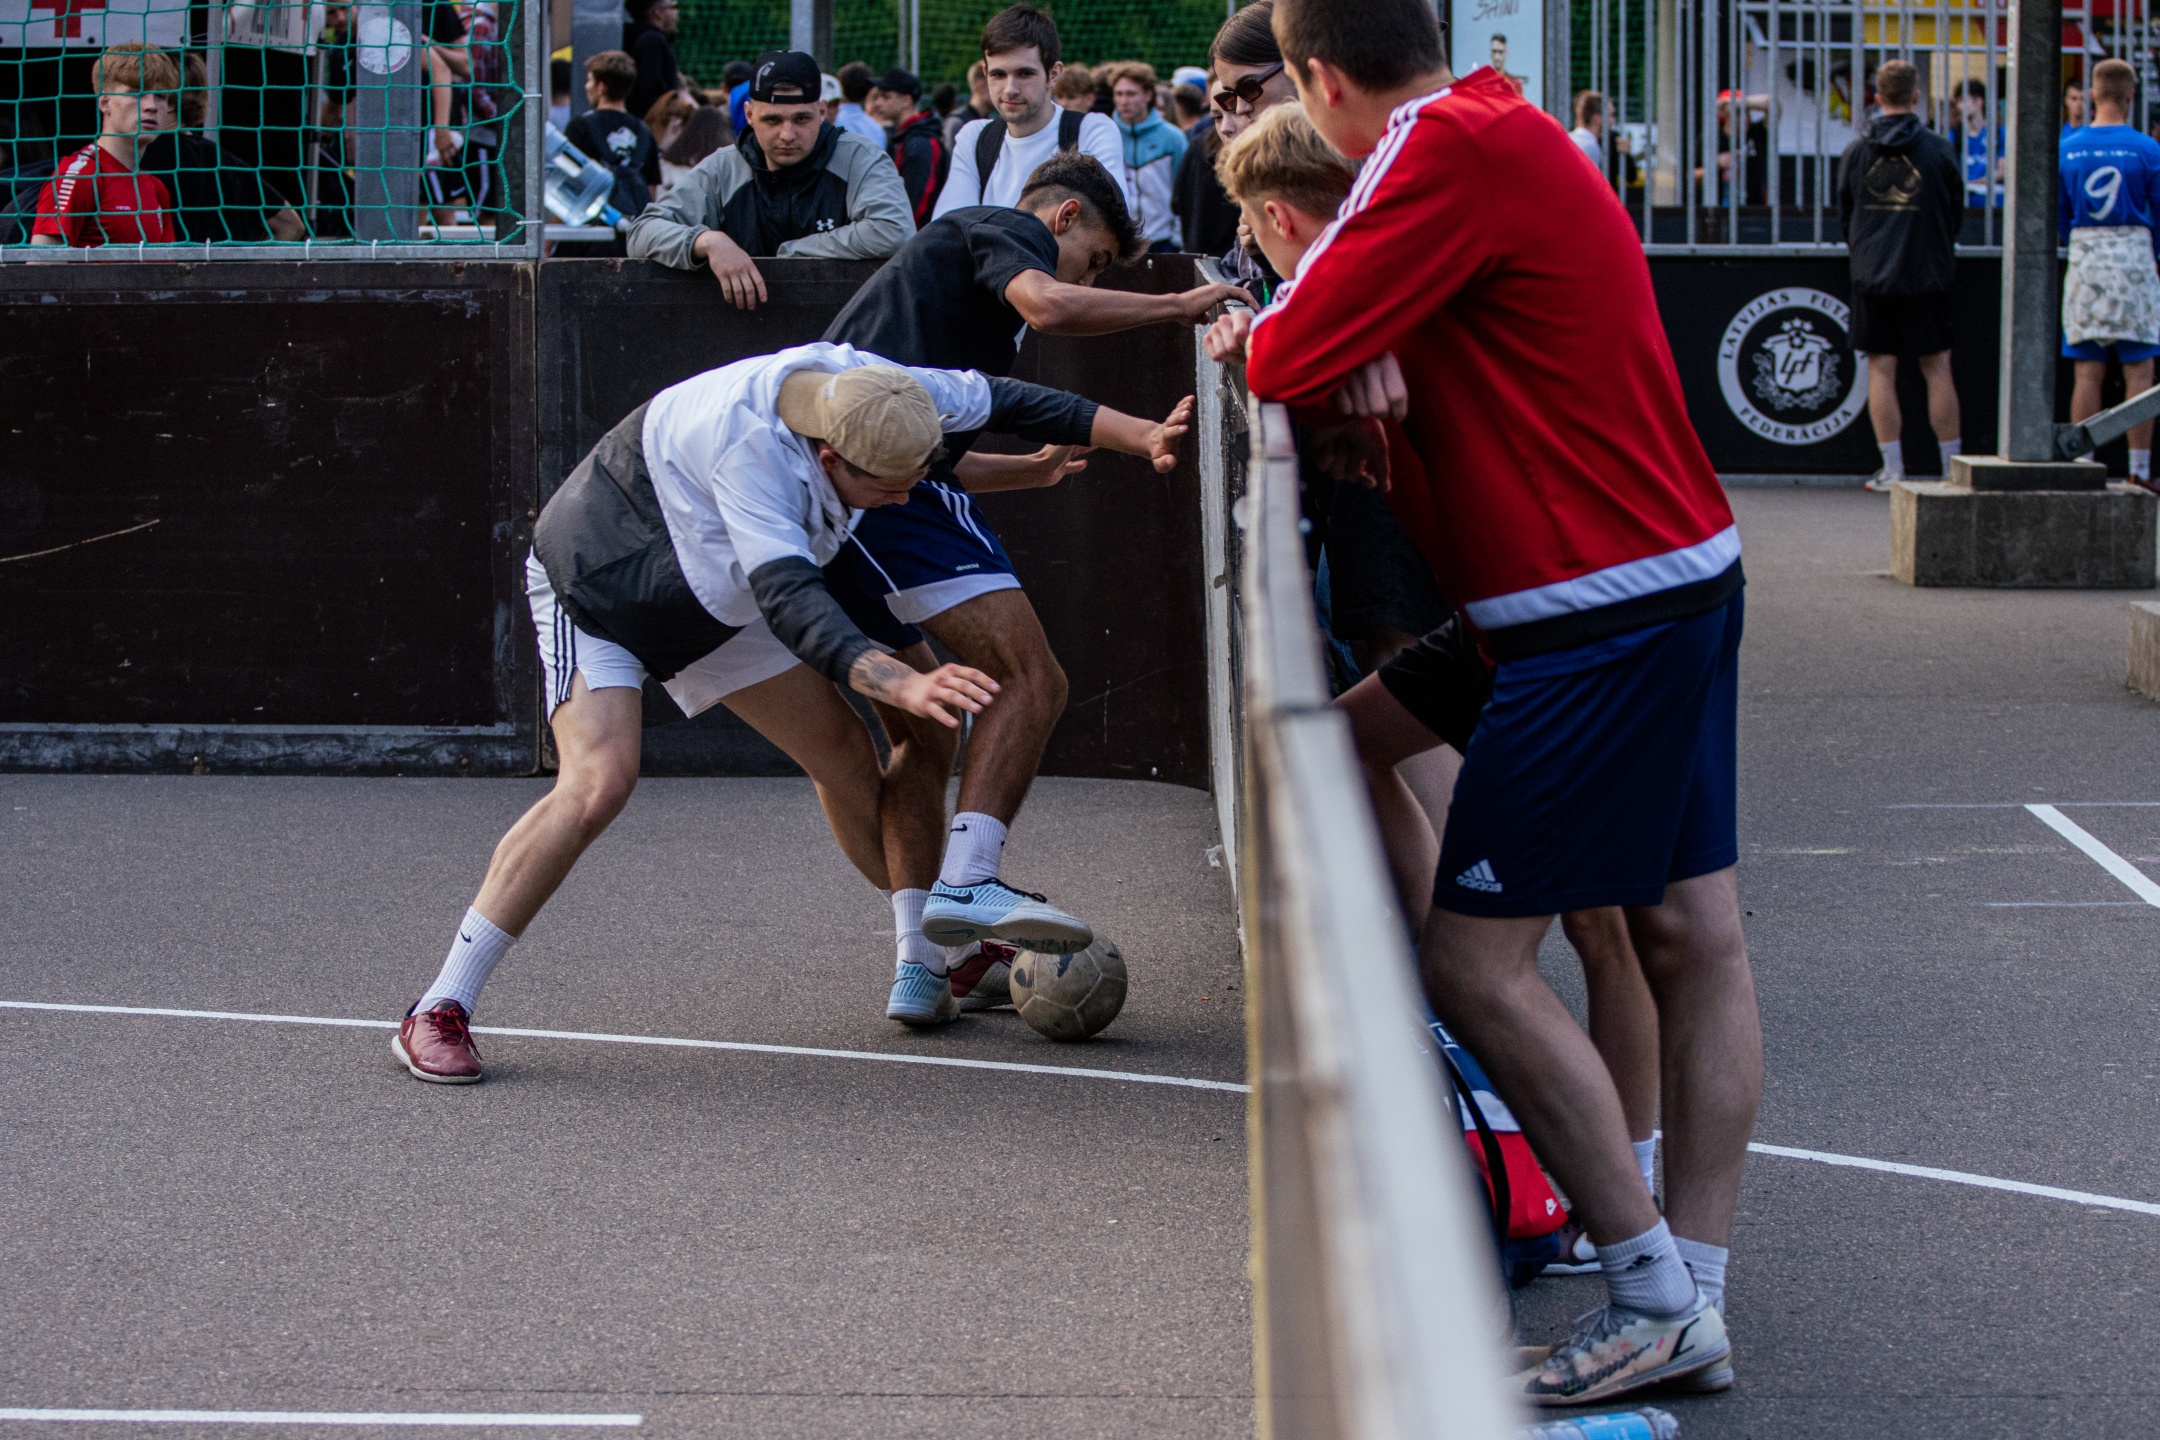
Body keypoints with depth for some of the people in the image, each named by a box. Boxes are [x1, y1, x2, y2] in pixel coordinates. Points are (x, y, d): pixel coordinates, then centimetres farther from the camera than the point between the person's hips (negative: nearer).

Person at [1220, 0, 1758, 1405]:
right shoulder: (1504, 131, 14)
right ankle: (1695, 1298, 12)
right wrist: (1365, 344, -2)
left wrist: (1246, 337, 6)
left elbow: (1293, 358, -16)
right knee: (1694, 937, 8)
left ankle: (1654, 1296, -3)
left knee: (1475, 959, -7)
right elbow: (1391, 299, 21)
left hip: (1599, 614, -10)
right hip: (1684, 570, 10)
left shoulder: (1456, 147, -16)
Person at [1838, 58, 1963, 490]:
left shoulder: (1855, 151, 1)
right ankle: (1952, 466, 7)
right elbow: (1955, 212, 7)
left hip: (1871, 276, 1)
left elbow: (1844, 214, 11)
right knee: (1937, 367, 5)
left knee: (1881, 370, 3)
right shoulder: (1938, 149, -4)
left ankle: (1893, 469, 1)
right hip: (1926, 276, -1)